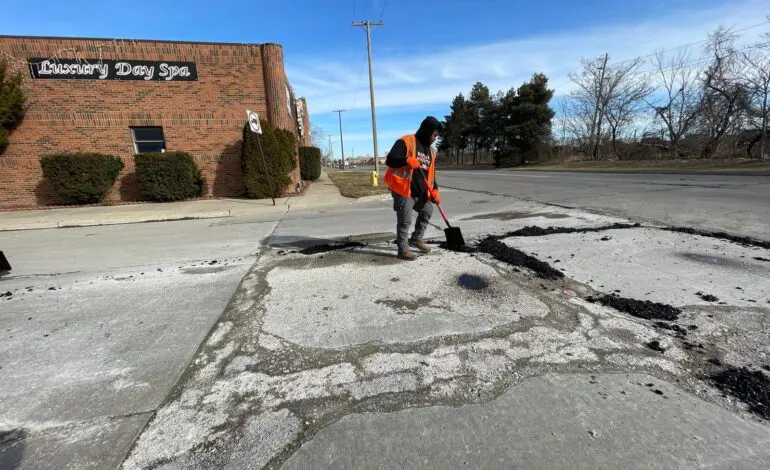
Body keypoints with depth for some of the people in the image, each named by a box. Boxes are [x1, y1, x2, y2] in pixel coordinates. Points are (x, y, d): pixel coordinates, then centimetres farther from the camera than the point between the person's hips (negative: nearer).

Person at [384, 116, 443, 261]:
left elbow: (431, 173, 18)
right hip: (403, 190, -8)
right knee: (405, 221, -6)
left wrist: (434, 190, 5)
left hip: (421, 192, 9)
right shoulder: (405, 142, -10)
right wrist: (407, 160, -32)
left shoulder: (431, 150, 14)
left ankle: (416, 239, 38)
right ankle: (403, 250, 8)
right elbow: (390, 159, -18)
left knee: (427, 212, 20)